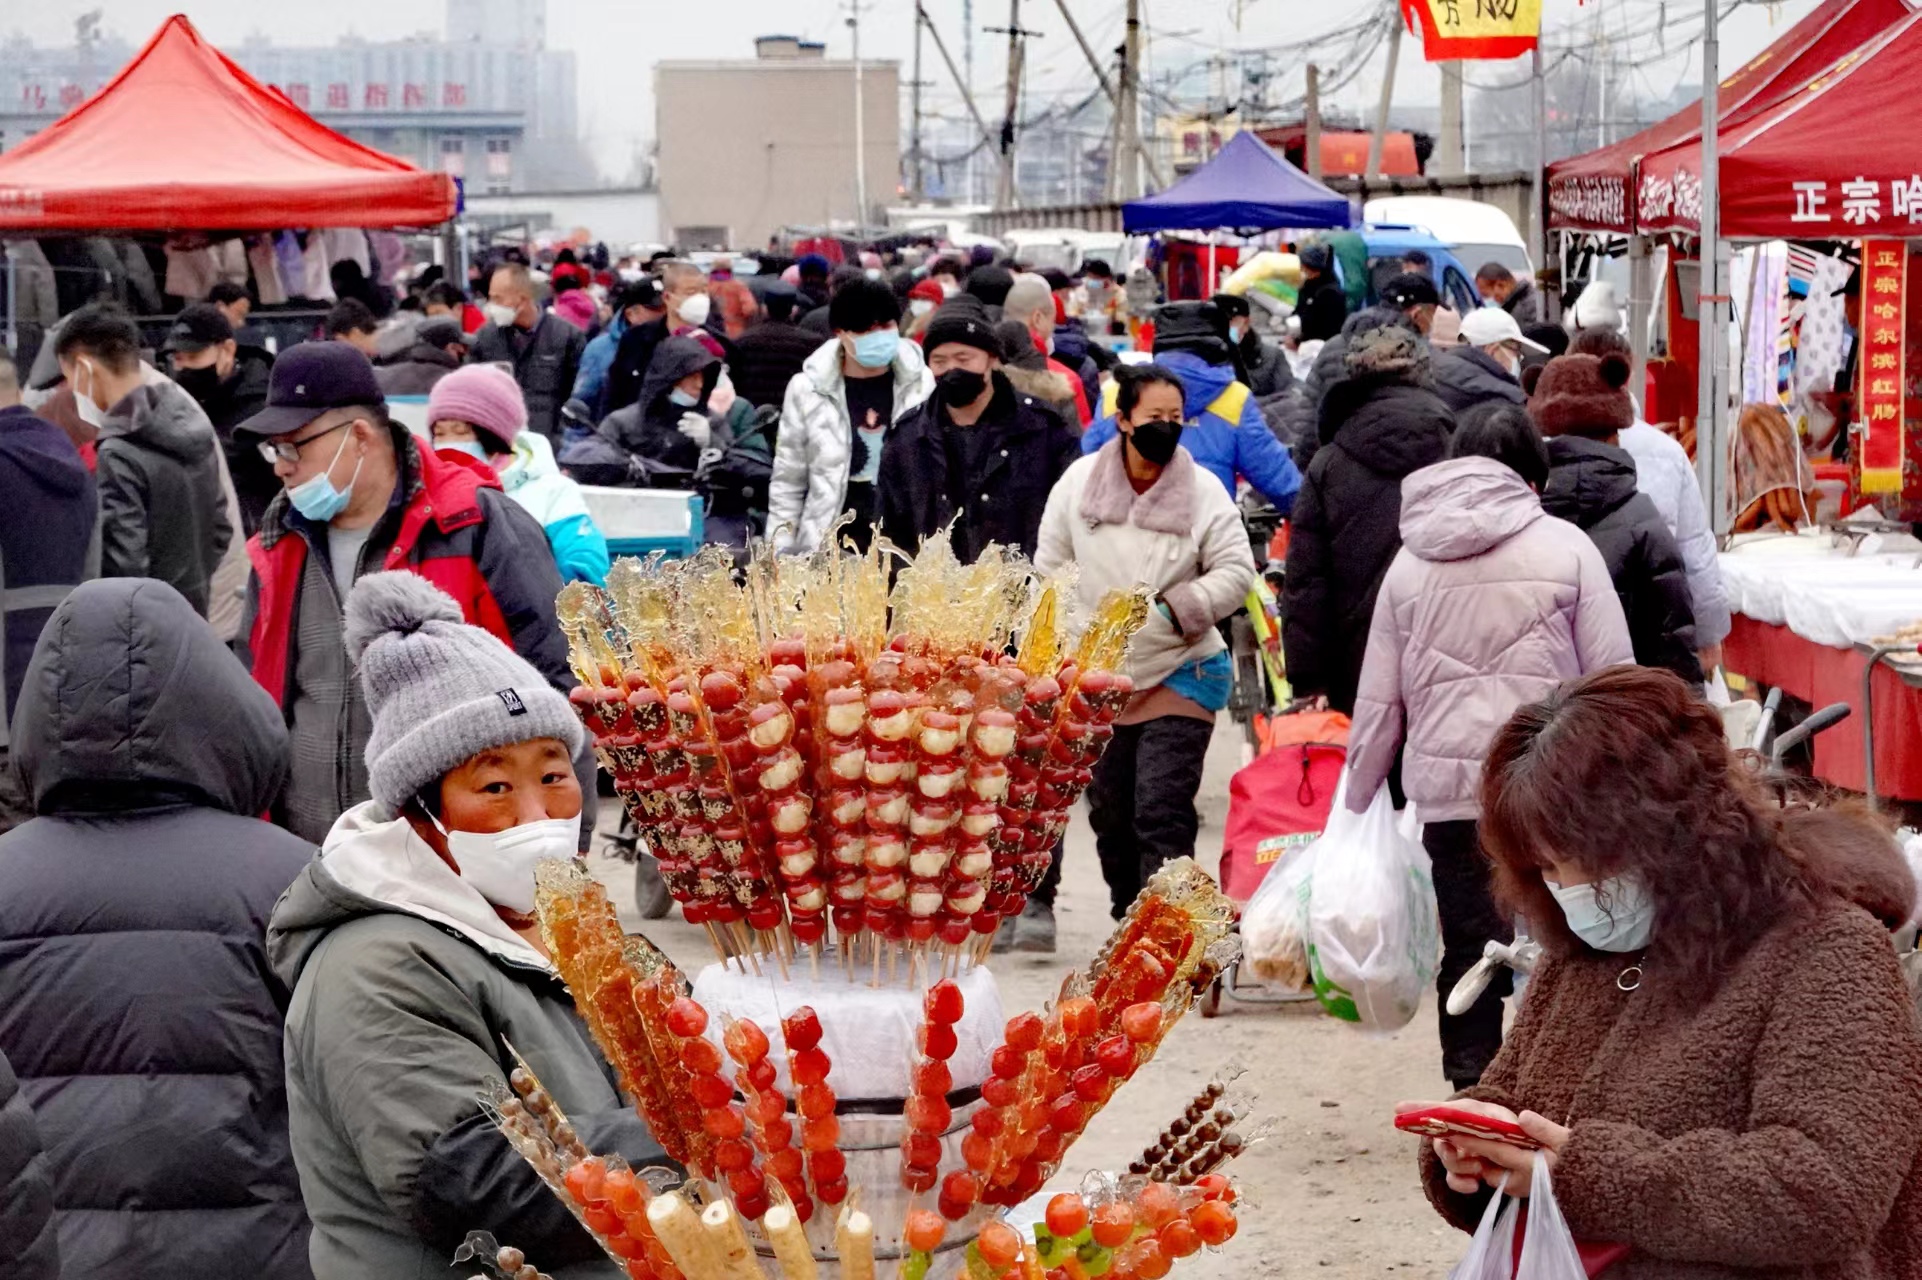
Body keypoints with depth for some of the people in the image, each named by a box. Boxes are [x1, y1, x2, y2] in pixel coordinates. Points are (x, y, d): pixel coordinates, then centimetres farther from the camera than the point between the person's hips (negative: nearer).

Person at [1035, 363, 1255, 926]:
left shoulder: (1204, 491, -6)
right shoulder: (1079, 480, 1)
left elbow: (1236, 572, -5)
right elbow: (1049, 569, 8)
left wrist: (1173, 609, -17)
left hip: (1179, 676, -3)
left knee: (1162, 815, -12)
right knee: (1110, 815, 13)